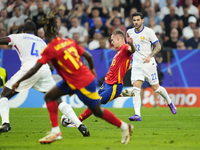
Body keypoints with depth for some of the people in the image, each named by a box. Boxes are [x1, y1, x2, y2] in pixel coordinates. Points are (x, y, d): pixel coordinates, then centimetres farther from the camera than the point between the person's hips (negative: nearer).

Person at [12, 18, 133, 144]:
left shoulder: (50, 49, -17)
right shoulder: (69, 42, 3)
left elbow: (35, 69, -19)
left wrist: (18, 82, -10)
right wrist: (92, 69, 29)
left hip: (84, 85, -9)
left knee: (98, 111, 7)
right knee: (49, 96, 6)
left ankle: (125, 127, 22)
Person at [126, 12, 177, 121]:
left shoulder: (148, 31, -7)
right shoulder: (130, 32, 7)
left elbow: (158, 46, -5)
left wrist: (150, 56, -19)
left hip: (148, 64, -3)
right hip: (137, 65, 3)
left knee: (156, 88, 5)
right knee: (136, 88, -14)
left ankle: (169, 102, 35)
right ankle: (137, 114, -19)